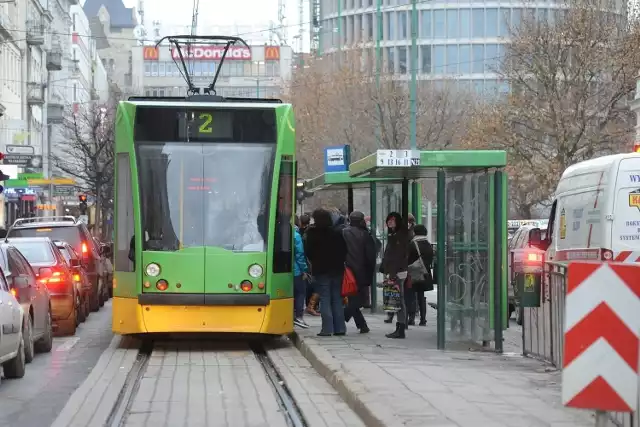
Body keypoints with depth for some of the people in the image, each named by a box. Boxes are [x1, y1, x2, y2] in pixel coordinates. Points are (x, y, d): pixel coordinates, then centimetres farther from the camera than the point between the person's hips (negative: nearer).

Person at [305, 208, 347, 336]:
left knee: (324, 298, -2)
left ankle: (327, 328, -8)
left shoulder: (312, 233, -8)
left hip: (321, 269, -4)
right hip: (337, 268, 4)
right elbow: (344, 250, 7)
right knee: (337, 298, 9)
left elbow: (309, 251, -3)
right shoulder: (337, 232, 2)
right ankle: (339, 327, 9)